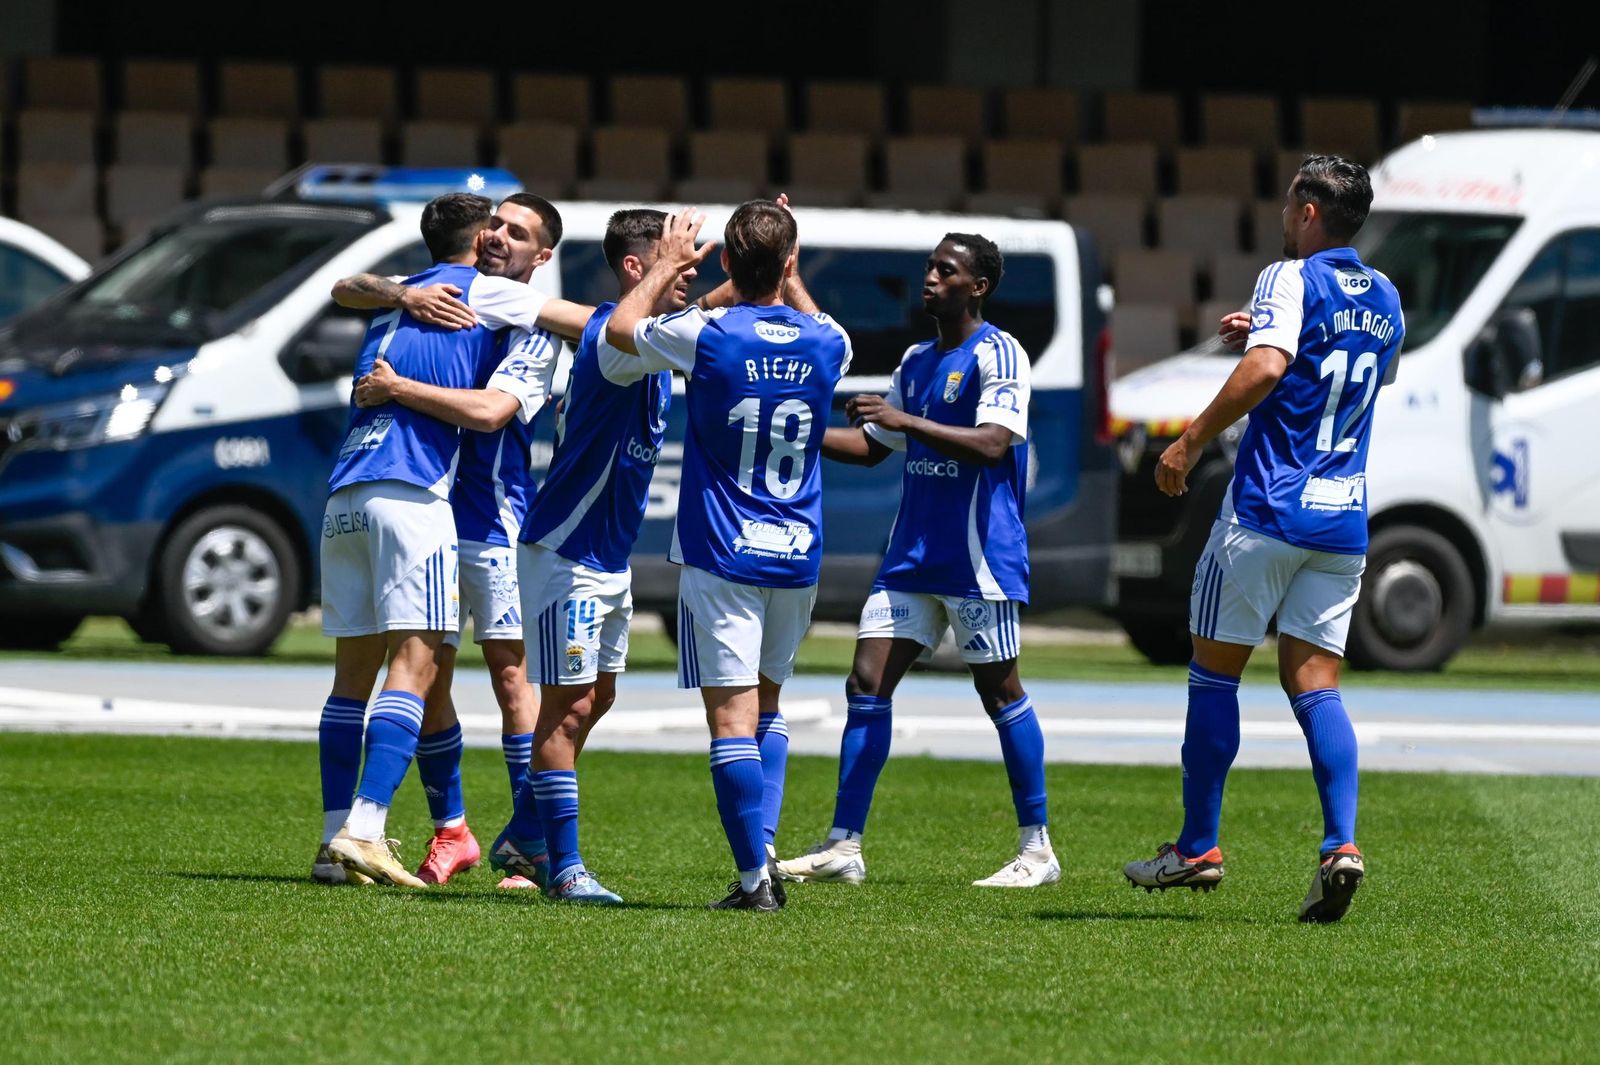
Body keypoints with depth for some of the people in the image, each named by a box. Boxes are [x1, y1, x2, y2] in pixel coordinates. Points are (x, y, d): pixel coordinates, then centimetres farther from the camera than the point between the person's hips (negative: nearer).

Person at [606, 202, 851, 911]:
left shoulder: (705, 334, -12)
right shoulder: (825, 342, -1)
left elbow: (619, 329, 9)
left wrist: (669, 265, 21)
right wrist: (789, 275, 30)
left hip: (720, 557, -4)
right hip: (798, 556, 4)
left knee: (732, 715, -6)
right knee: (766, 700, 20)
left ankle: (753, 877, -13)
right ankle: (762, 852, 11)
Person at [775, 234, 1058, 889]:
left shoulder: (998, 355, -9)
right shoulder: (917, 362, 15)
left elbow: (992, 444, -22)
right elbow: (870, 446, 22)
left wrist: (907, 421, -26)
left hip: (979, 557, -8)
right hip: (912, 555, 8)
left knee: (1000, 693, -1)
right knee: (867, 684, -1)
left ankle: (1038, 850, 8)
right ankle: (844, 847, 0)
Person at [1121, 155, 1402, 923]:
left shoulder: (1292, 279, -9)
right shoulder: (1384, 300, 14)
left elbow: (1266, 370, -26)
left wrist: (1191, 443, -20)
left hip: (1267, 512, -6)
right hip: (1344, 519, 6)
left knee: (1215, 670, 6)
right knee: (1313, 682, 5)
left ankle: (1198, 847, 9)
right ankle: (1340, 842, -14)